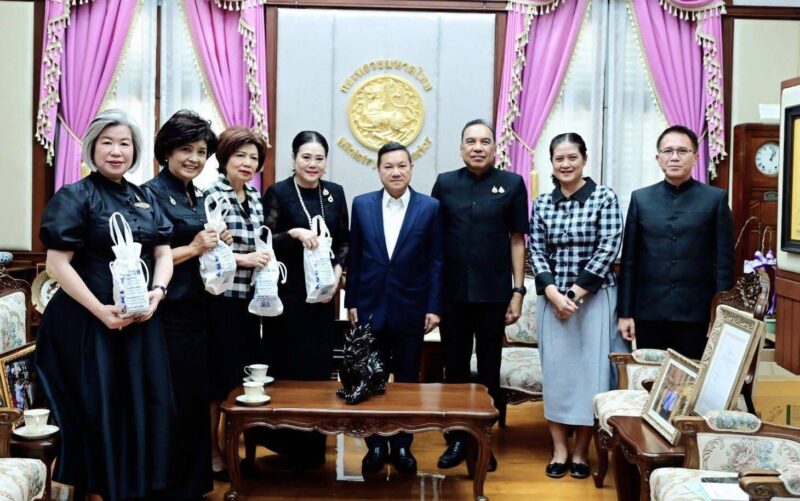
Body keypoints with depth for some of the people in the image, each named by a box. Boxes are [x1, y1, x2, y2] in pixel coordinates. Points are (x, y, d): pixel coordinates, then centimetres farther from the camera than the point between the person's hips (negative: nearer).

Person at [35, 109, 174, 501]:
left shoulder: (145, 199, 11)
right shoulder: (75, 197, -6)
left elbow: (163, 253, 10)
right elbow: (57, 263, -12)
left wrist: (157, 291, -10)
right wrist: (100, 310, -18)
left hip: (142, 321, 6)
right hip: (90, 322, -5)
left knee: (143, 406, 10)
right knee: (99, 408, 2)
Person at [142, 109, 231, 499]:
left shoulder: (196, 197, 14)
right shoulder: (152, 193, -11)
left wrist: (216, 244, 3)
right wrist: (193, 248, -18)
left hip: (197, 313, 9)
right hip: (169, 315, -8)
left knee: (197, 400, 16)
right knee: (172, 405, -1)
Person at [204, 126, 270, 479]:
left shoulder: (255, 197, 11)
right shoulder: (211, 196, -10)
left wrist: (265, 259, 2)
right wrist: (243, 259, -21)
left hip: (249, 299, 7)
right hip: (220, 299, -7)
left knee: (246, 374, 13)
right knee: (219, 376, 3)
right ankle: (213, 454, 17)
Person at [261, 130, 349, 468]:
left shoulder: (335, 193, 7)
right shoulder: (278, 192, -5)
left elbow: (344, 241, 12)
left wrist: (337, 269, -4)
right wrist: (294, 233, -24)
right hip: (286, 293, -4)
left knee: (320, 364, 8)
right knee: (288, 366, 0)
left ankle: (313, 445, 23)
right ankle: (288, 441, 16)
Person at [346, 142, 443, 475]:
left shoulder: (430, 207, -2)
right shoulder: (362, 205, 2)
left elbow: (435, 261, -2)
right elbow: (354, 257, 5)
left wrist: (434, 307, -5)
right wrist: (351, 302, 3)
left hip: (410, 309, -1)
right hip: (370, 307, 1)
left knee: (407, 380, 9)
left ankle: (402, 445, 22)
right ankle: (376, 445, 21)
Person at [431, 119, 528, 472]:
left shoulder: (512, 184, 0)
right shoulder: (445, 183, 4)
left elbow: (517, 240, 2)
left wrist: (518, 291, -2)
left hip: (494, 293, -1)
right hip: (453, 293, 1)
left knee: (489, 369, 9)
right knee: (454, 368, 9)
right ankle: (457, 439, 22)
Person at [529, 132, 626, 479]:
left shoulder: (605, 197, -4)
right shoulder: (542, 203, 5)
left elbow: (609, 248, -9)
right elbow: (536, 251, 3)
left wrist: (576, 291, -13)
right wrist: (553, 293, -10)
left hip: (595, 297, -2)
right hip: (553, 297, 3)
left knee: (590, 369, 1)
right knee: (555, 369, 5)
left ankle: (581, 450, 14)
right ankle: (559, 449, 15)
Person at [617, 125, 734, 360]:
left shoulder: (716, 199, 2)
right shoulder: (640, 199, 7)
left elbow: (724, 261, 0)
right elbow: (629, 260, 5)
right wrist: (625, 312, 2)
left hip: (695, 313, -1)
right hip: (649, 312, 2)